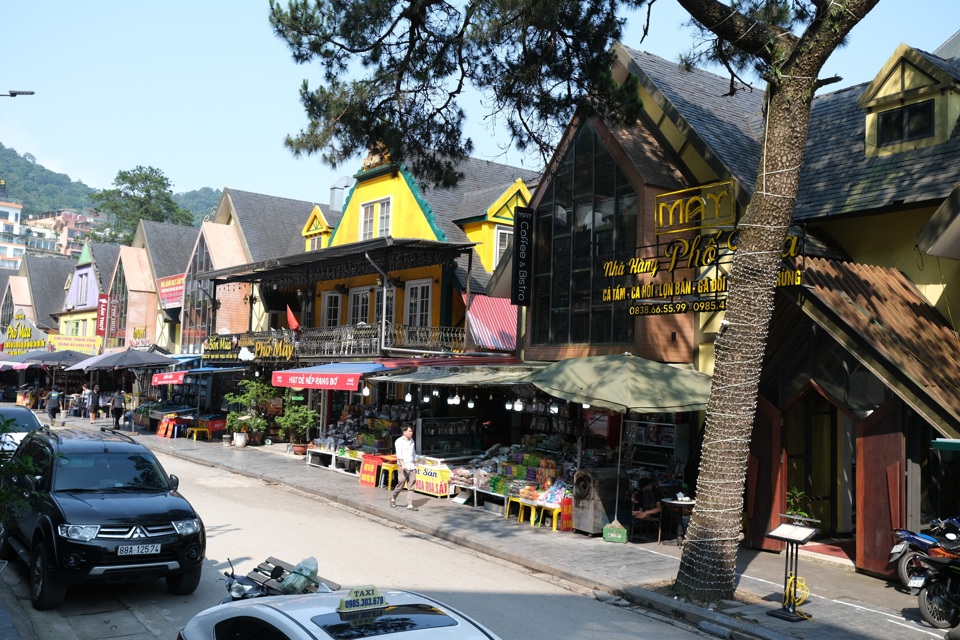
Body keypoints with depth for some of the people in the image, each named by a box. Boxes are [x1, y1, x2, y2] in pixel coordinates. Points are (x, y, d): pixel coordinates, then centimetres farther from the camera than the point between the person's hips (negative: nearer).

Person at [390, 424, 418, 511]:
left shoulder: (412, 441, 17)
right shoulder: (399, 441, -4)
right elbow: (399, 454, -14)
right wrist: (402, 464, -23)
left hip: (411, 466, 6)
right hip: (403, 467, -6)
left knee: (411, 487, 0)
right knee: (401, 484, -3)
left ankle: (410, 504, 1)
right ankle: (393, 498, 21)